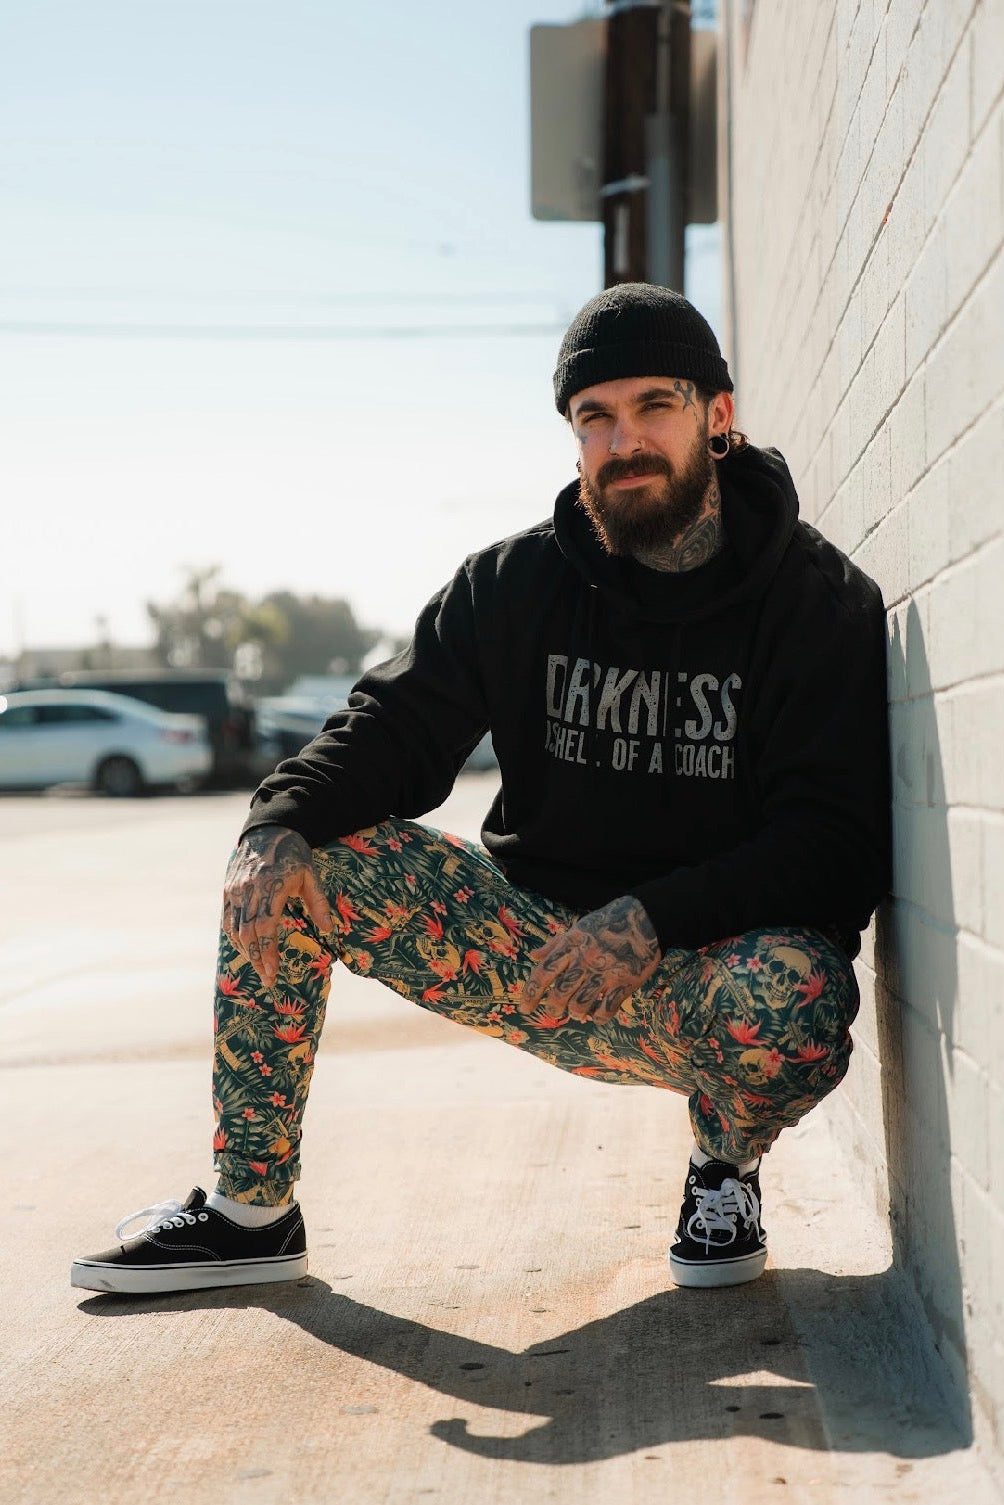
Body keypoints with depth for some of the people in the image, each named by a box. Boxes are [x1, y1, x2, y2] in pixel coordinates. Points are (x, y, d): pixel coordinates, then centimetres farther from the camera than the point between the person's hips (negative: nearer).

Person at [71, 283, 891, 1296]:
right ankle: (248, 1212, 0)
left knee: (792, 993, -40)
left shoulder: (822, 601, -8)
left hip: (708, 966, -4)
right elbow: (398, 725, 3)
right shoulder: (517, 584, 4)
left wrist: (651, 919, -30)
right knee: (283, 860, -10)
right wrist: (283, 821, -19)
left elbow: (837, 841, -16)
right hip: (542, 954, 4)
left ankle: (724, 1166, -2)